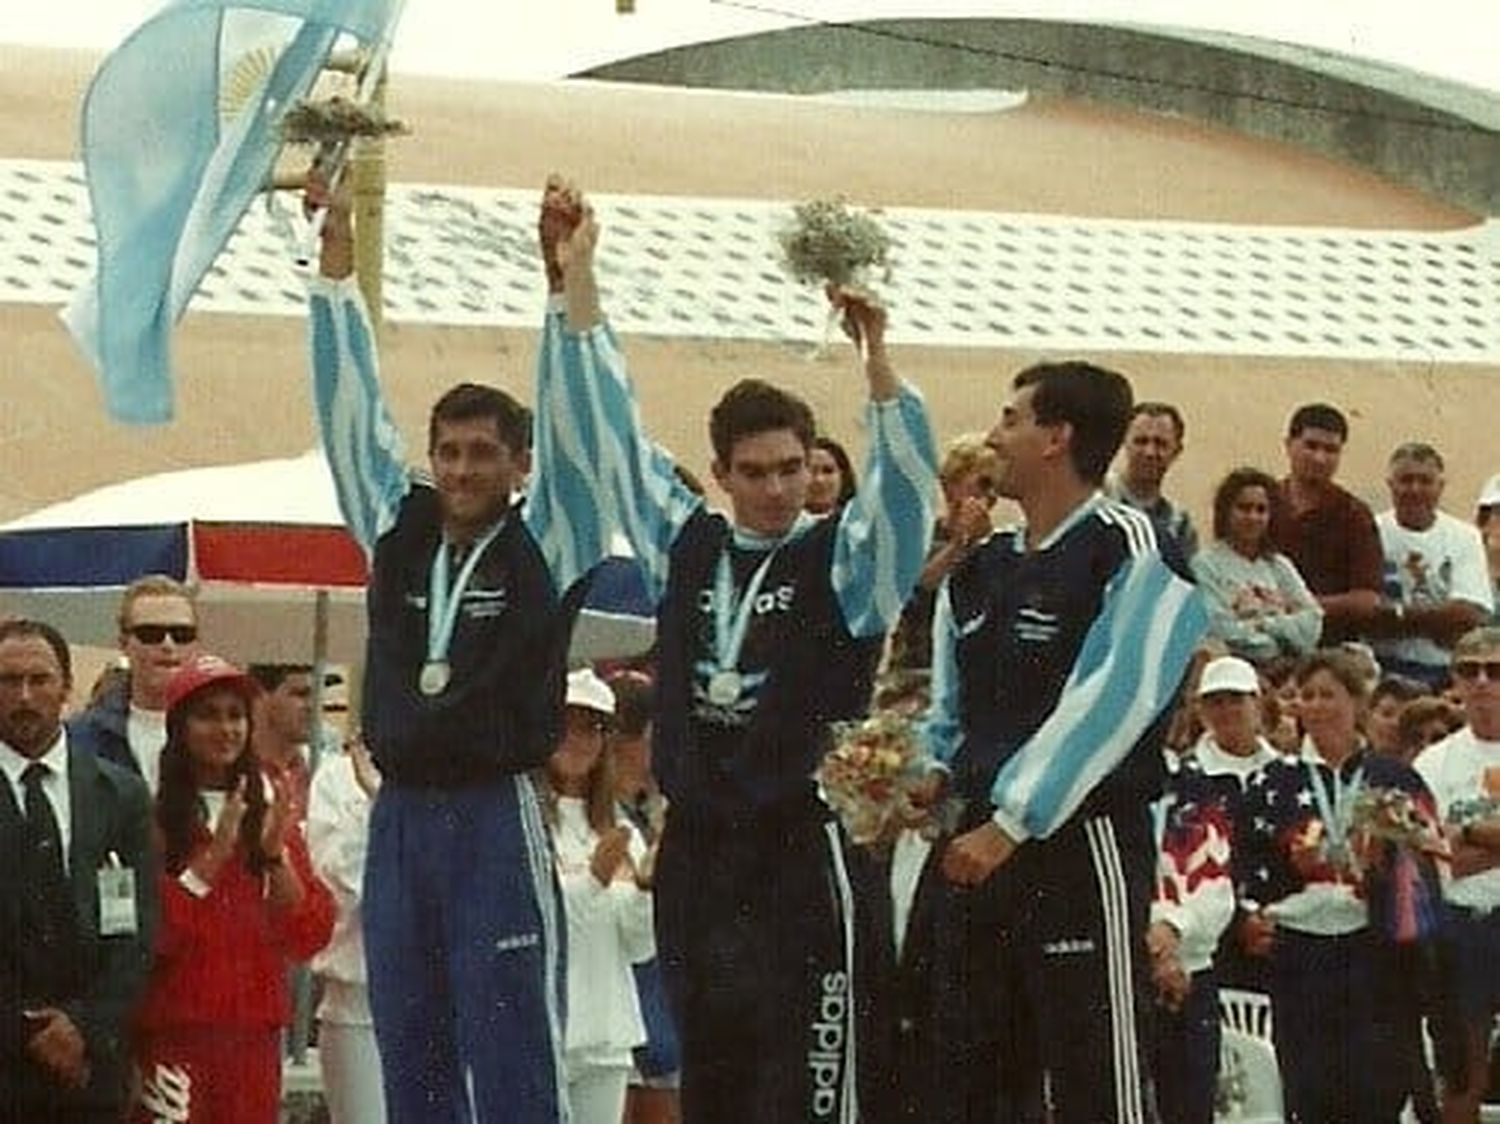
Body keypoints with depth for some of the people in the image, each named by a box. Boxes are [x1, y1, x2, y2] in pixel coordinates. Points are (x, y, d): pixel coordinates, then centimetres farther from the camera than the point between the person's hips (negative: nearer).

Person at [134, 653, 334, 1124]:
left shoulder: (270, 807, 11)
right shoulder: (150, 809, -2)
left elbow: (312, 934, 6)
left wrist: (276, 852, -8)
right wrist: (211, 859, -17)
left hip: (254, 1032, 4)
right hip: (172, 1032, -4)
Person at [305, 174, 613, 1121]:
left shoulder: (545, 548, -1)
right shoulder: (399, 534, 10)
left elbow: (570, 423, -10)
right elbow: (353, 408, 8)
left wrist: (559, 272, -19)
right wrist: (337, 247, 3)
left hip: (498, 819, -5)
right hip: (400, 818, 5)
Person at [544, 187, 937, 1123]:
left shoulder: (843, 560, -1)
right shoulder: (686, 545, 10)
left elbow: (906, 474, -17)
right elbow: (615, 432, 10)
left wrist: (875, 353, -33)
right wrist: (579, 279, 5)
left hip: (805, 852, -4)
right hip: (698, 849, 5)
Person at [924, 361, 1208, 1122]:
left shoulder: (1132, 552, -10)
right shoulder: (979, 570, 15)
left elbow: (1108, 708, -18)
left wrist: (1011, 824, -20)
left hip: (1083, 848, -8)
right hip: (982, 850, 8)